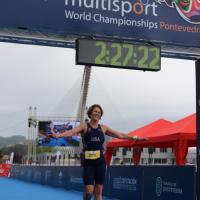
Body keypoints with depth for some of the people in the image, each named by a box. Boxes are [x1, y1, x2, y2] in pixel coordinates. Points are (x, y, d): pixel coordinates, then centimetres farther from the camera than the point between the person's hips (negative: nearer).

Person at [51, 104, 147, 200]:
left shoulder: (103, 128, 10)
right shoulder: (84, 126, -1)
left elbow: (120, 135, 13)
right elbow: (71, 132, -18)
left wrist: (135, 138, 10)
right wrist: (58, 135, -36)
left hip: (100, 161, 4)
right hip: (88, 162, -4)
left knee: (99, 190, 4)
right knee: (89, 190, -10)